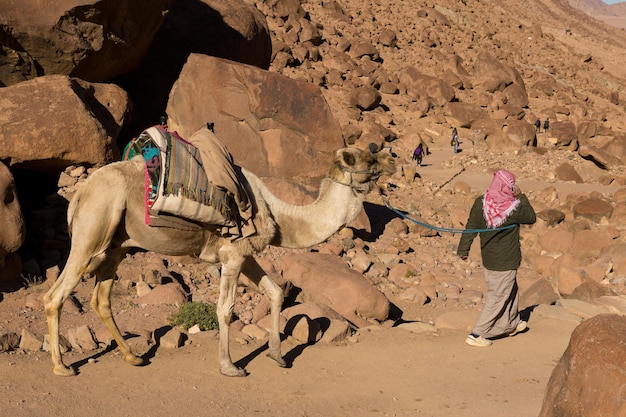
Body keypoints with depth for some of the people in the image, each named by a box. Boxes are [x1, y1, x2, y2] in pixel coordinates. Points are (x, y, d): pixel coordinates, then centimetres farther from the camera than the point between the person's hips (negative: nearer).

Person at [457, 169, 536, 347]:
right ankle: (476, 335, 5)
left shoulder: (480, 203, -11)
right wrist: (520, 196, -2)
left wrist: (463, 249, 9)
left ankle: (512, 323, 45)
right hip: (505, 262, -6)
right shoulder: (514, 207, -23)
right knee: (498, 298, 5)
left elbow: (471, 227, -3)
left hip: (487, 257, 6)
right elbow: (531, 218, -3)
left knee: (511, 290, 27)